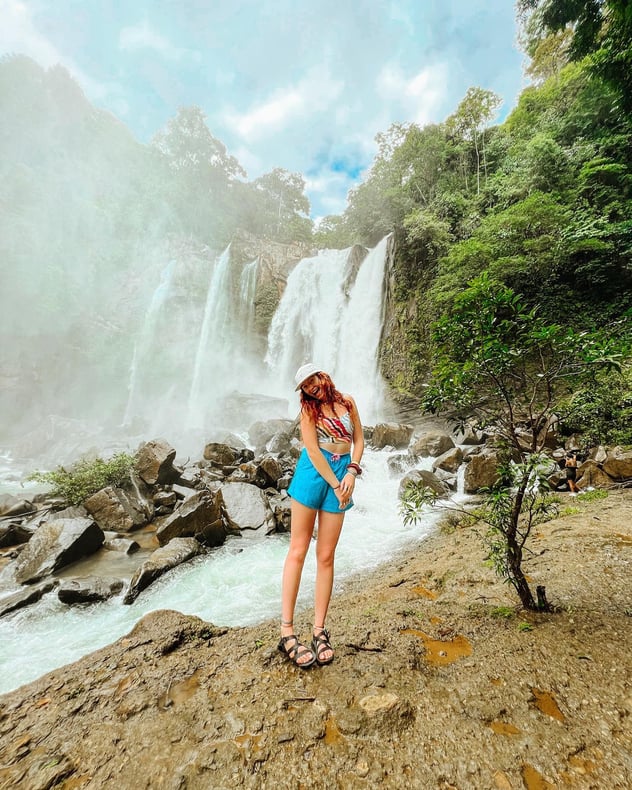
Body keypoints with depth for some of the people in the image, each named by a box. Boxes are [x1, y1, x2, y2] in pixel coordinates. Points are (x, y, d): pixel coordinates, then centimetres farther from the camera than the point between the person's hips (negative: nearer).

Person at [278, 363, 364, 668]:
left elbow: (359, 439, 10)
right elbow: (312, 450, -7)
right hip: (312, 473, -2)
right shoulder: (308, 408, 1)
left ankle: (319, 630, 15)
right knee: (298, 551, 0)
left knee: (325, 556, 5)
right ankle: (287, 631, 10)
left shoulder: (347, 402, 9)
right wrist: (335, 484, -10)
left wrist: (351, 472, -4)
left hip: (343, 473, 2)